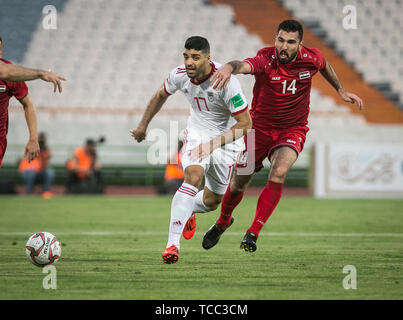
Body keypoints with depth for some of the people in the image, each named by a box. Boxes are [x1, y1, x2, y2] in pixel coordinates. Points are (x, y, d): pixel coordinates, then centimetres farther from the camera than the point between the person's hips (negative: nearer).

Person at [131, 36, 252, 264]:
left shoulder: (226, 81, -30)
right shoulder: (180, 75, -15)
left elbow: (245, 123, -24)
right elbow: (161, 95, 9)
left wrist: (213, 144, -29)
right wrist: (143, 125, 18)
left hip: (227, 137, -1)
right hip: (197, 132, 1)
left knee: (212, 202, 7)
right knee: (193, 177, -28)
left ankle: (187, 212, 45)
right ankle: (173, 243, -33)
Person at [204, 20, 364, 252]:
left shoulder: (311, 58, -13)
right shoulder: (266, 60, -25)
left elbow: (325, 65, 13)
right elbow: (245, 65, -49)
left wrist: (341, 90, 19)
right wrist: (230, 68, -71)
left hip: (292, 129, 1)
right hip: (260, 127, -1)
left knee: (278, 173, -28)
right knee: (238, 185, 9)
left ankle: (253, 233, -22)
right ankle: (223, 221, 42)